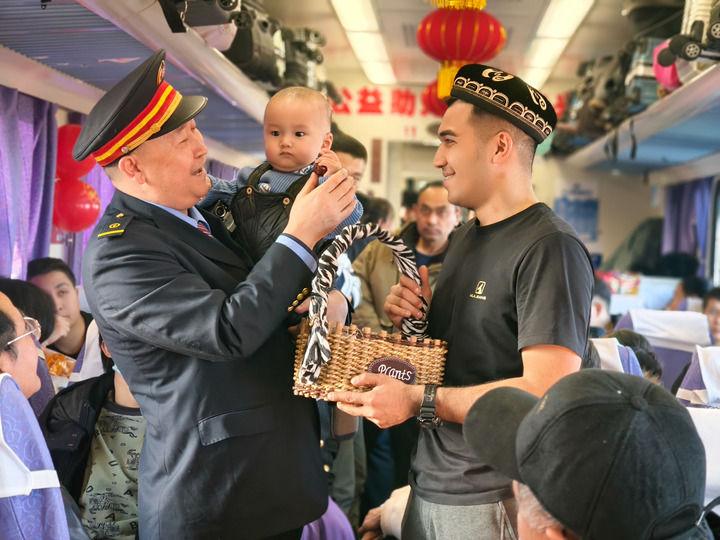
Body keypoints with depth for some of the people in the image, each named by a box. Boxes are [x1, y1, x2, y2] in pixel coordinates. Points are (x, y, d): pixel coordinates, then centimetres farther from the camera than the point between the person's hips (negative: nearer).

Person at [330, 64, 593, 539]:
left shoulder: (549, 248, -17)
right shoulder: (464, 237, 11)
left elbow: (548, 391, -24)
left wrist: (420, 401, -23)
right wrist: (412, 318, 0)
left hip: (492, 500, -8)